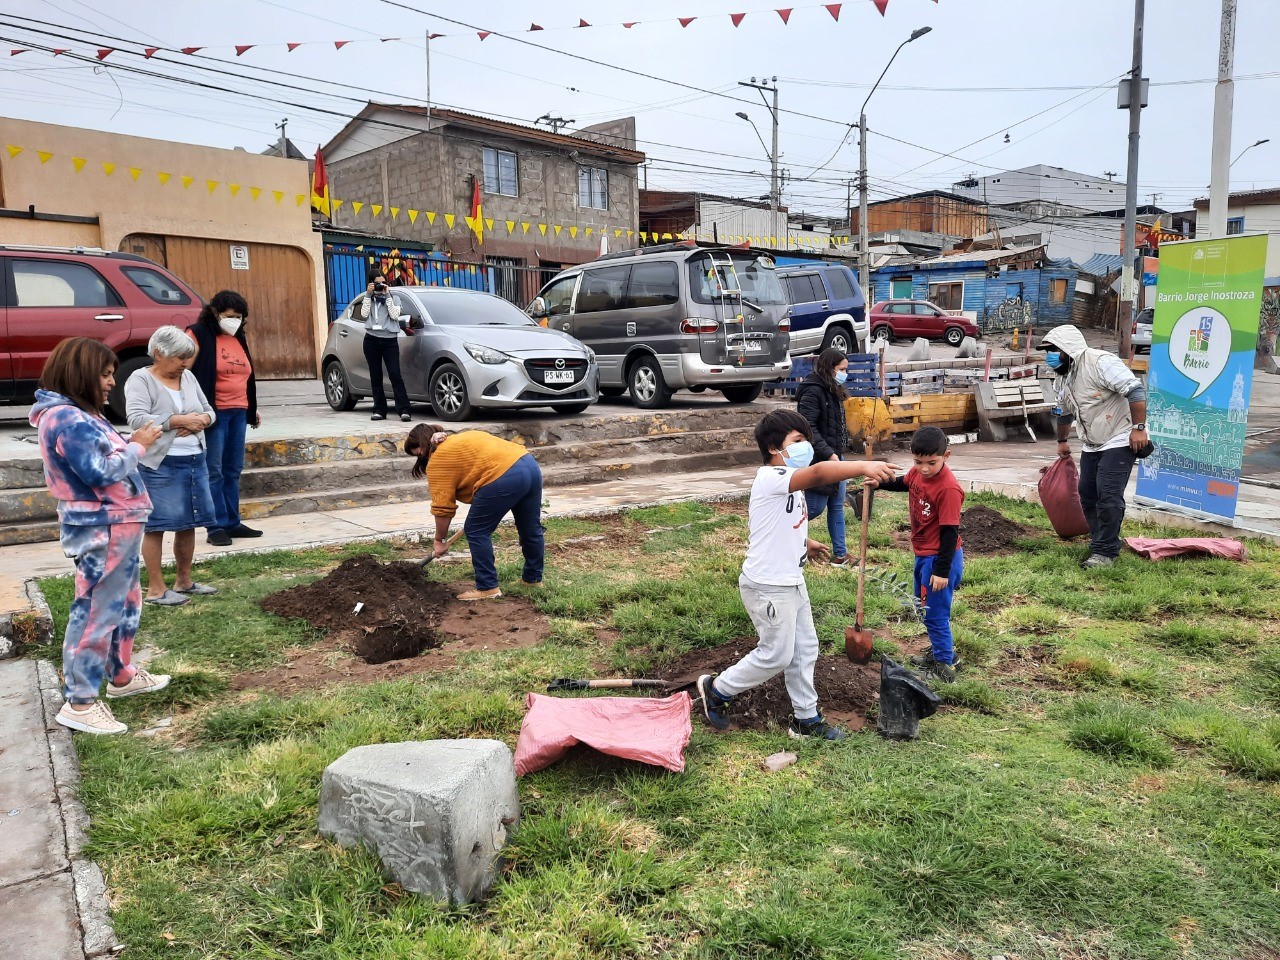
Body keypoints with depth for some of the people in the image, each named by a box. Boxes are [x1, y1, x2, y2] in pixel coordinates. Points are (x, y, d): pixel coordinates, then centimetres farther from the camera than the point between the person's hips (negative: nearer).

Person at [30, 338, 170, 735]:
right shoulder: (67, 420, -19)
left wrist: (132, 443, 0)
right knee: (97, 612, -4)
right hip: (100, 531, -11)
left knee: (126, 603, 22)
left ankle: (121, 674, 37)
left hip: (116, 525, 11)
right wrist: (137, 447, -12)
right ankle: (79, 702, 4)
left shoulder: (80, 415, 14)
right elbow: (101, 472, -24)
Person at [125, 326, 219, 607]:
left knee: (189, 523, 12)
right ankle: (156, 589, 6)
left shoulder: (188, 377, 13)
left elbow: (209, 411, 16)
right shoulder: (140, 380, -6)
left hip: (195, 460, 7)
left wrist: (200, 420, -6)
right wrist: (178, 420, -22)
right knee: (157, 525, -1)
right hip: (160, 465, -7)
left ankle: (184, 581, 24)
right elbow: (136, 418, -19)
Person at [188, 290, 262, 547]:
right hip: (214, 413, -7)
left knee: (233, 470, 10)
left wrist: (253, 409, 26)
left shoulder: (239, 338, 16)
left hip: (239, 413, 7)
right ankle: (217, 526, 1)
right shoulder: (198, 335, -5)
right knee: (214, 471, -4)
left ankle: (233, 523, 17)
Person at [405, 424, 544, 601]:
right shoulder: (460, 440, 28)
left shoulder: (438, 461, 2)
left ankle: (488, 587, 9)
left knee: (476, 531, 5)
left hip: (505, 477, -9)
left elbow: (442, 507, 0)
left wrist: (439, 541, 10)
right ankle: (533, 578, 34)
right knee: (531, 528, 20)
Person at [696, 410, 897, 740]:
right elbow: (818, 473, -41)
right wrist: (863, 466, -48)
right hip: (768, 586, -10)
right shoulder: (770, 478, -23)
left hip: (791, 582, 10)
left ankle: (806, 718, 29)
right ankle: (716, 689, 22)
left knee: (804, 649, 15)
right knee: (776, 654, 2)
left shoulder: (787, 483, 11)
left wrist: (804, 543, 20)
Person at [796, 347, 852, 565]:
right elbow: (807, 428, -23)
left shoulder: (833, 391, 12)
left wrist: (836, 453, 13)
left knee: (837, 506, 12)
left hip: (834, 457, 10)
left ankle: (840, 553, 19)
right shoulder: (813, 391, -17)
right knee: (815, 507, -3)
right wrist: (828, 453, -24)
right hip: (819, 460, -10)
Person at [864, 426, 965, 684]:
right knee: (924, 606, 23)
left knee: (935, 614, 0)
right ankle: (940, 651, 42)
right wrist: (879, 483, 5)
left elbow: (950, 532, -24)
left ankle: (945, 667, 14)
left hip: (940, 558, -9)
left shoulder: (948, 488, -28)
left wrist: (942, 571, -22)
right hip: (923, 554, 9)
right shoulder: (917, 472, -4)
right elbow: (904, 483, 22)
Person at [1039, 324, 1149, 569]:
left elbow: (1135, 390, -24)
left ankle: (1106, 552, -8)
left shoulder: (1100, 362, -19)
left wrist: (1139, 427, -27)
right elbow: (1065, 413, 26)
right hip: (1092, 445, 9)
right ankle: (1100, 543, 23)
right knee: (1088, 495, 10)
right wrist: (1062, 442, 36)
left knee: (1108, 496, -15)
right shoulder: (1061, 377, 10)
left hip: (1119, 441, -9)